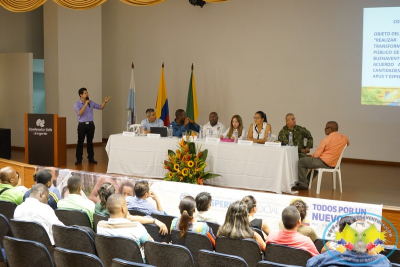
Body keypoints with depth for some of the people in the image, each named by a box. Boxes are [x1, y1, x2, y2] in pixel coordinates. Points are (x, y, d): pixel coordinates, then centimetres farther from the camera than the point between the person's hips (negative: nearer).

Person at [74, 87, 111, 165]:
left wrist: (105, 102, -6)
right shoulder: (77, 104, -6)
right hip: (82, 125, -3)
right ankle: (79, 159, 4)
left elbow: (100, 107, 11)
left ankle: (91, 158, 17)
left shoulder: (91, 102, 6)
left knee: (90, 142, 9)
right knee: (80, 142, -2)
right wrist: (85, 104, -22)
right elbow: (80, 113, -21)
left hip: (90, 124, 3)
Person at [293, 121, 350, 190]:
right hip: (334, 164, 8)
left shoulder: (326, 139, -19)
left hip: (324, 163, -8)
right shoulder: (344, 137, 0)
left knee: (301, 161, 7)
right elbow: (348, 143, 27)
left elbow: (316, 154, -17)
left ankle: (303, 185, 8)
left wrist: (312, 156, 7)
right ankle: (307, 182, 39)